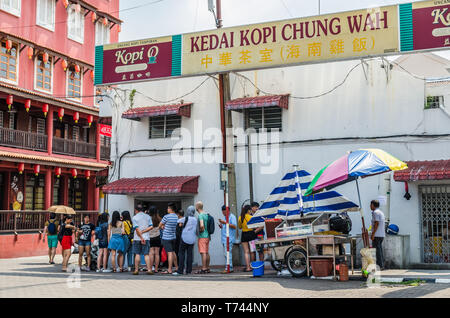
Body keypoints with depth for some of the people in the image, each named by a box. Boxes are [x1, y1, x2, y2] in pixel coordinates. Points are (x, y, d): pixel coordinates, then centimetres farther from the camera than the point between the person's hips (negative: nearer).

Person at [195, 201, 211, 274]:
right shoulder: (206, 214, 14)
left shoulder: (200, 215, -14)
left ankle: (203, 269, -10)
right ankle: (207, 268, 16)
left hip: (202, 236, -9)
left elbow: (202, 225, -26)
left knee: (203, 253, -9)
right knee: (207, 253, 12)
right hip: (207, 236, 9)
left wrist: (200, 230, -9)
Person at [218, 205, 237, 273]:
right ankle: (230, 268, 11)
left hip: (229, 238, -9)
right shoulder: (224, 217, 22)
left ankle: (228, 268, -14)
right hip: (224, 239, 9)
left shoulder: (232, 217, -5)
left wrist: (225, 223, -20)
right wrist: (221, 226, 6)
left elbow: (234, 226, -16)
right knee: (226, 254, 7)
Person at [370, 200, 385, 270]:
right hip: (381, 235, 10)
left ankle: (379, 265, -10)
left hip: (377, 235, -10)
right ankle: (381, 265, 11)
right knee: (380, 250, 10)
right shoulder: (381, 212, 20)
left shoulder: (375, 212, -10)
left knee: (377, 250, -8)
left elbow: (376, 224, -19)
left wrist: (373, 234, -19)